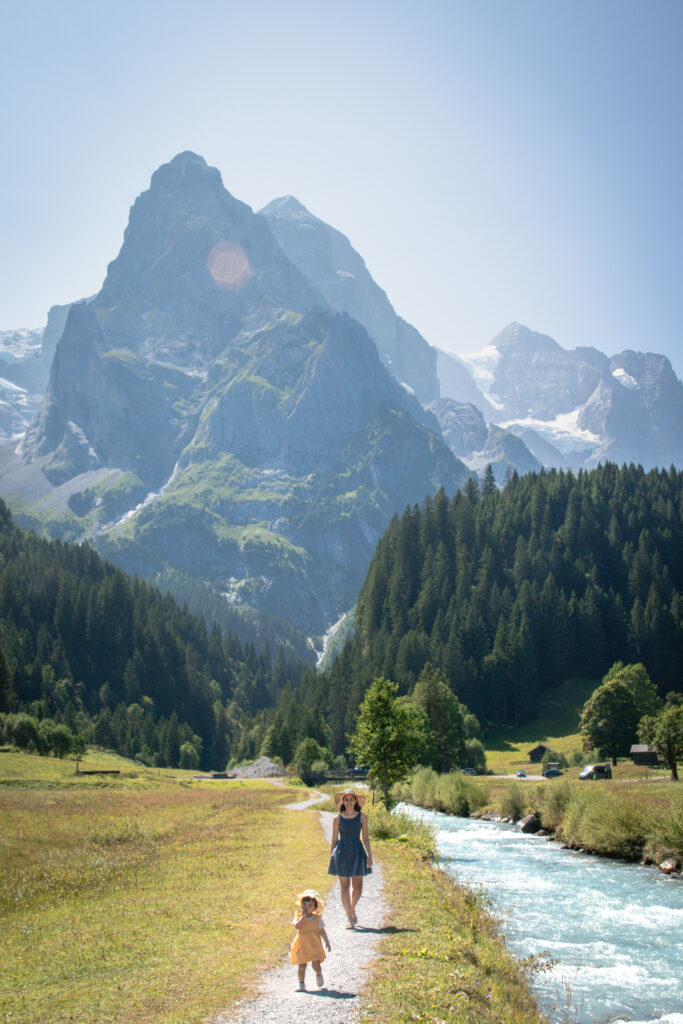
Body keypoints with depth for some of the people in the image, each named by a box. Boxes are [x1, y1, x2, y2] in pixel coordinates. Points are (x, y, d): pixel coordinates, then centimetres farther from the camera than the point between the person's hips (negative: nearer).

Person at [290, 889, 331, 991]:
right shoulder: (298, 916, -2)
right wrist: (303, 917, -21)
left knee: (316, 965, -6)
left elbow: (322, 931, -1)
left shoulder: (317, 918, -2)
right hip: (301, 946, 1)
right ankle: (301, 984, 18)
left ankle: (319, 974, 27)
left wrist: (327, 942, -6)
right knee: (302, 965, 4)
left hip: (314, 945, -1)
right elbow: (296, 926, -20)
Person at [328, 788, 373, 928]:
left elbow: (366, 838, 4)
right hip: (342, 852, 0)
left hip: (357, 852, 1)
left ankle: (352, 909, 29)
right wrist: (331, 857, 5)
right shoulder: (338, 818, 2)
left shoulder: (362, 817, 3)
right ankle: (350, 918, 8)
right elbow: (334, 839, 7)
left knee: (358, 887, 0)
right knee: (344, 886, 0)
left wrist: (369, 855, -2)